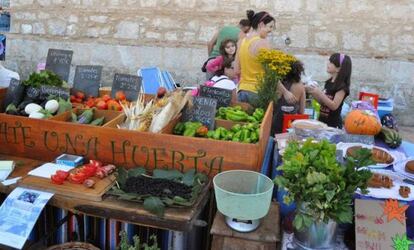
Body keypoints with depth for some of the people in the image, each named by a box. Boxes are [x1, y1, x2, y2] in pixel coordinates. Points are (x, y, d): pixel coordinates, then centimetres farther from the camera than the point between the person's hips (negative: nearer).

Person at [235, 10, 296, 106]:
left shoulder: (241, 41, 9)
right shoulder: (262, 42, -12)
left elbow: (237, 71, 11)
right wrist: (285, 92, -10)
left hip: (242, 91, 7)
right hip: (258, 93, -7)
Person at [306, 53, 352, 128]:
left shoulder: (342, 86, -13)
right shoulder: (328, 82, 9)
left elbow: (334, 106, -20)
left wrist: (320, 93, -23)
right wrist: (312, 92, 1)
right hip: (322, 120, 7)